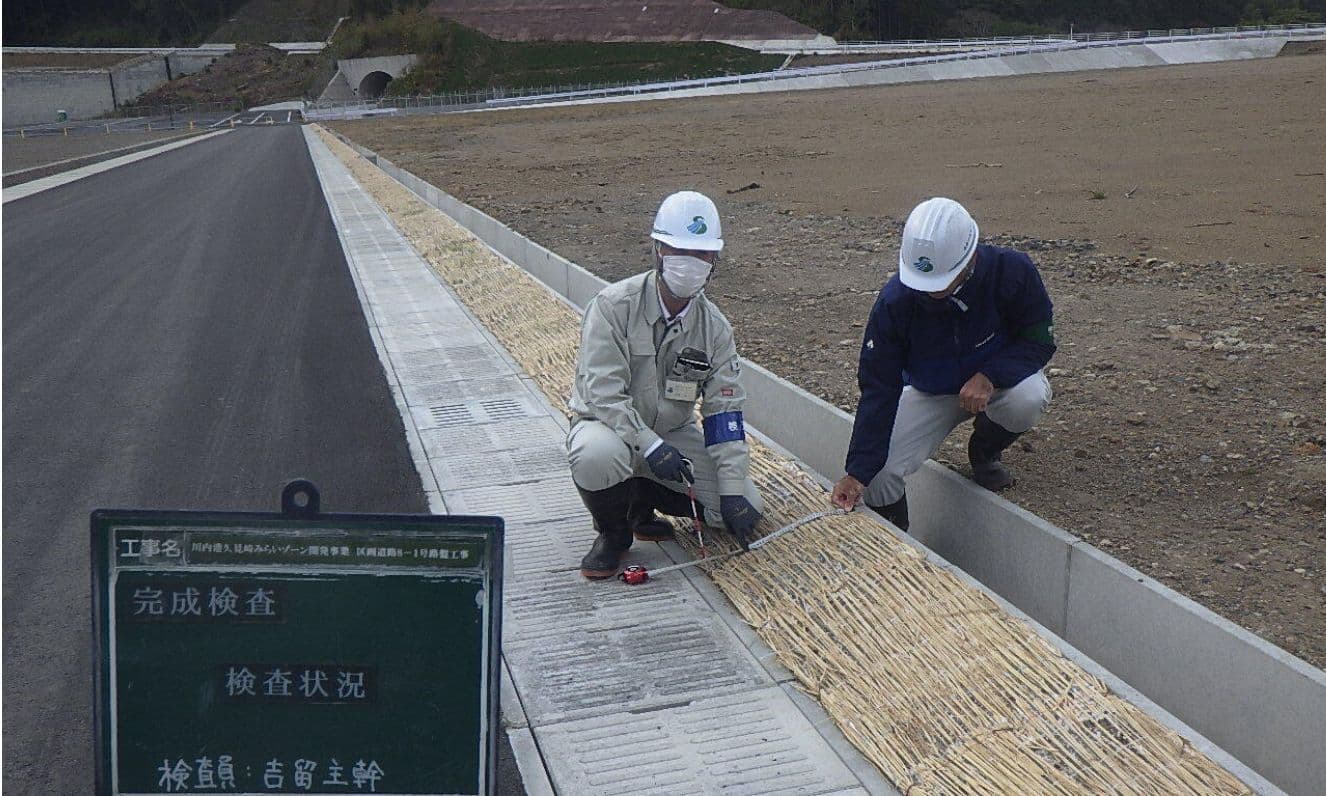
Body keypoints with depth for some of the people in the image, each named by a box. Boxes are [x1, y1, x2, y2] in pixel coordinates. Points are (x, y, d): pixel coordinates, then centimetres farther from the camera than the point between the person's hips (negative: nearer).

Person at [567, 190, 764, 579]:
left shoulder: (714, 327, -5)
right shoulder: (615, 305, -18)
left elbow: (724, 412, -7)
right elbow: (602, 393, -23)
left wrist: (733, 490, -14)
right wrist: (650, 446, -32)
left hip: (675, 432, 4)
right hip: (611, 425, -4)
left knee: (745, 509, -11)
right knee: (598, 455, -41)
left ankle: (644, 498, 13)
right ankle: (613, 533, -7)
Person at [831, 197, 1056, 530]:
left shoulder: (1011, 271, -27)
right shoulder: (894, 302, -26)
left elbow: (1039, 338, -15)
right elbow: (878, 390, -23)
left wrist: (989, 376, -36)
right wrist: (857, 473, -29)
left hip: (999, 380, 1)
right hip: (930, 392, 0)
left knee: (1028, 399, -36)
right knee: (878, 473, -22)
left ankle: (985, 453, 1)